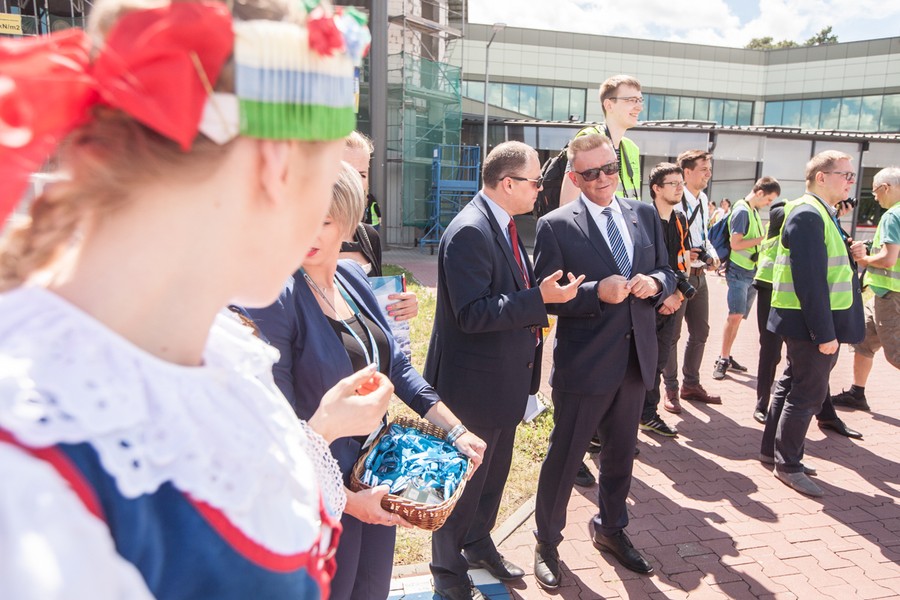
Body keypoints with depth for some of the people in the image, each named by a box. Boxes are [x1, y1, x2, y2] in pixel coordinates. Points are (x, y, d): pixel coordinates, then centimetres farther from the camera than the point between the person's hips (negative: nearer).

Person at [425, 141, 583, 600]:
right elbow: (472, 314, -28)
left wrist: (542, 296, 3)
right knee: (466, 479, 9)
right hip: (474, 384, -10)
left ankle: (479, 544, 48)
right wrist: (539, 299, -29)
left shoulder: (502, 225, 8)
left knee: (494, 472, 25)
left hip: (503, 378, 10)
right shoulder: (469, 231, -23)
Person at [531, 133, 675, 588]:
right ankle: (547, 541, 30)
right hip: (584, 363, -5)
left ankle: (610, 529, 44)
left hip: (635, 359, 5)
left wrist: (655, 283, -11)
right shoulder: (555, 226, -10)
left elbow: (666, 272, 12)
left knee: (621, 453, 21)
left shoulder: (644, 214, 6)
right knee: (564, 457, 8)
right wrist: (596, 292, -26)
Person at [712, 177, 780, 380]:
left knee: (739, 317, 10)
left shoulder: (754, 211, 14)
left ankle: (725, 356, 18)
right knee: (735, 315, -13)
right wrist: (764, 238, -14)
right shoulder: (742, 211, -12)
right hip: (739, 271, -8)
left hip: (752, 272, 9)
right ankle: (722, 360, -6)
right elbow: (735, 244, -19)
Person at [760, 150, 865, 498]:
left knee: (792, 386, 18)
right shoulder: (808, 214, -19)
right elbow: (810, 278, -25)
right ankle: (787, 465, 13)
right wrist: (824, 334, -24)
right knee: (808, 394, -1)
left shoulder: (820, 213, 13)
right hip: (810, 324, -10)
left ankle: (772, 450, 31)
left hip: (809, 324, 10)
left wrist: (850, 256, 4)